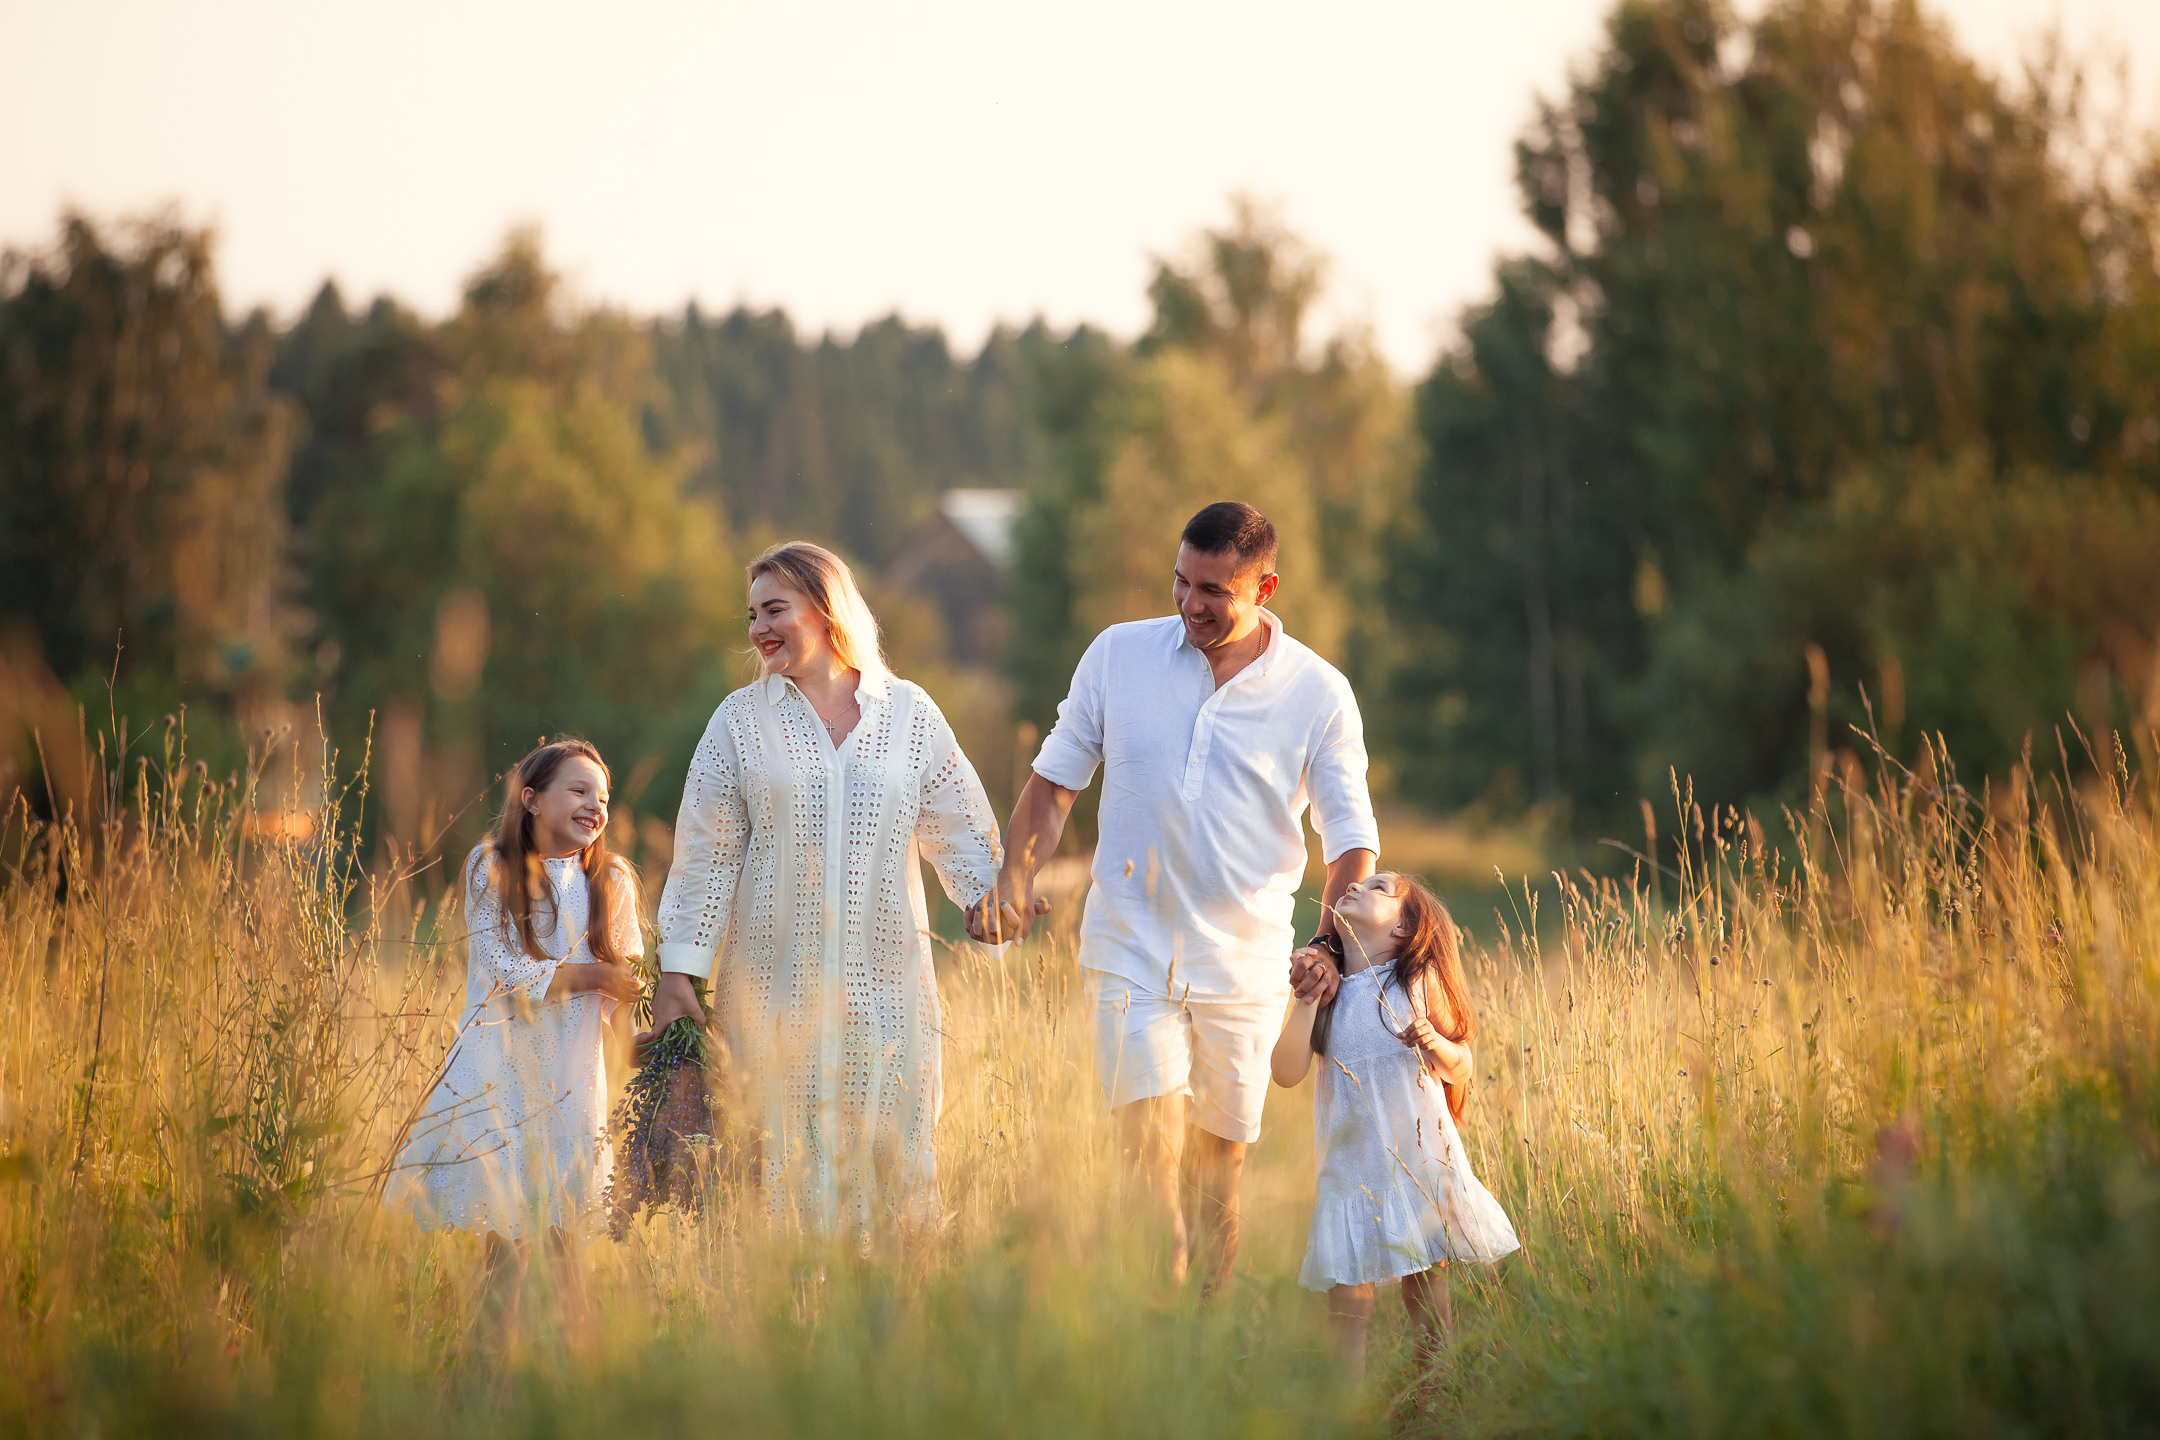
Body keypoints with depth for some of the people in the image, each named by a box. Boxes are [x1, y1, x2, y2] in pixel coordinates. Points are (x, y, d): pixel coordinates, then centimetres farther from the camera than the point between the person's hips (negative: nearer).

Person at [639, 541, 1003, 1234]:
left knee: (897, 1160, -2)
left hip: (885, 975, 0)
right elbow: (704, 852, 4)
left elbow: (962, 836, 11)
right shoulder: (741, 719, 5)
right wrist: (679, 972, -1)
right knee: (791, 1159, -2)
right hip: (774, 984, 0)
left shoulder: (909, 714, 6)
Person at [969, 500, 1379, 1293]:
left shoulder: (1318, 693, -3)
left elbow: (1351, 836, 0)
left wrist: (1334, 941, -17)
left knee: (1221, 1156, 7)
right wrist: (1014, 877, -6)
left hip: (1244, 965, 0)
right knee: (1149, 1129, -18)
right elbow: (1056, 777, 9)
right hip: (1132, 950, 0)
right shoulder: (1118, 655, 0)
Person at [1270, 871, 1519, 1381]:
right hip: (1352, 1162, 1)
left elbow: (1461, 1072, 3)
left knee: (1427, 1283, 4)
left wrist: (1432, 1041, -18)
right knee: (1348, 1295, -5)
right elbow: (1287, 1073, -5)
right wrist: (1307, 999, -13)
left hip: (1422, 1160, -1)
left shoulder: (1419, 981, 0)